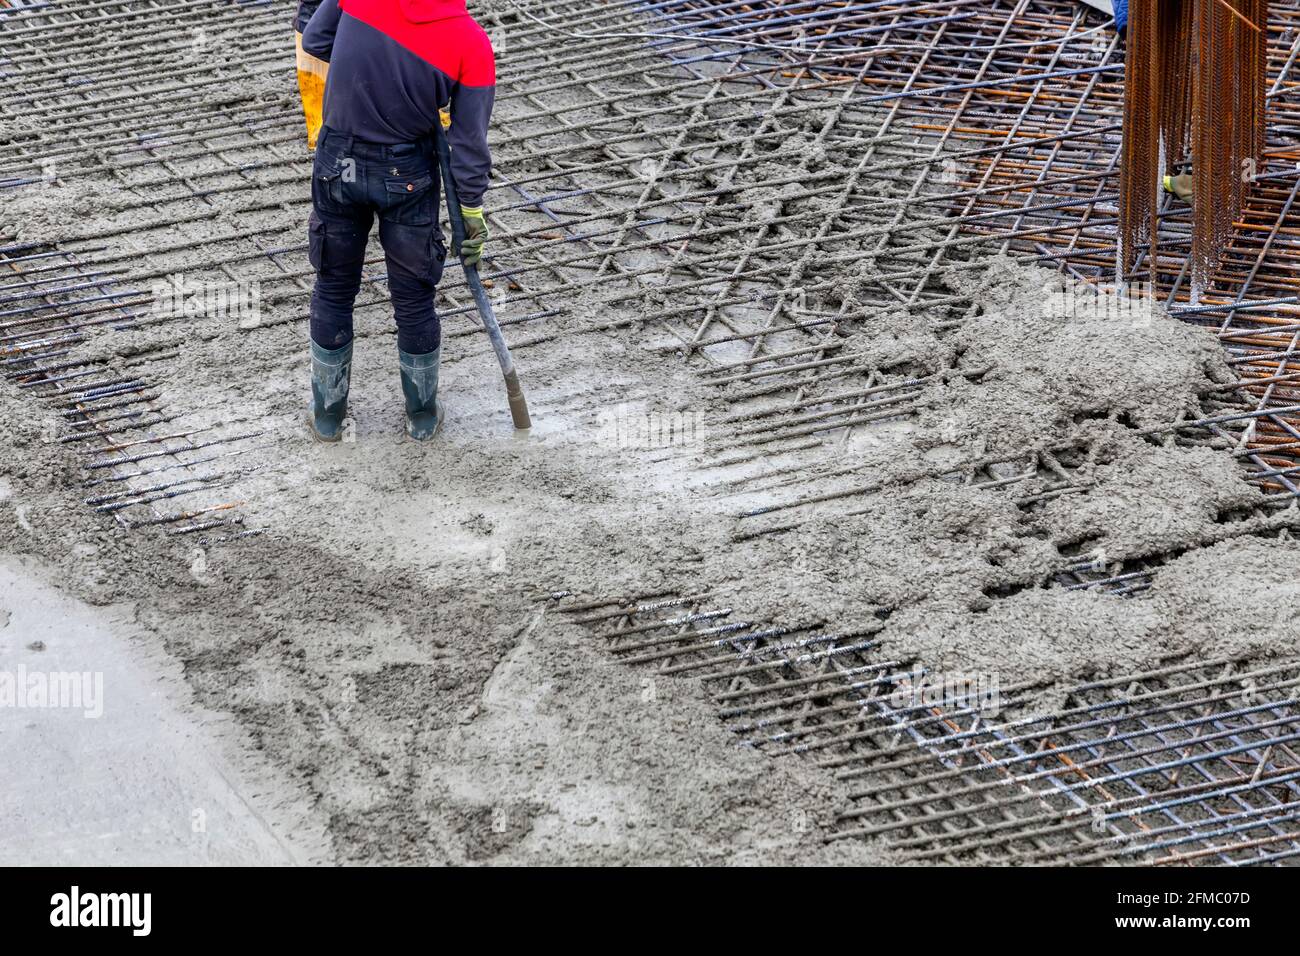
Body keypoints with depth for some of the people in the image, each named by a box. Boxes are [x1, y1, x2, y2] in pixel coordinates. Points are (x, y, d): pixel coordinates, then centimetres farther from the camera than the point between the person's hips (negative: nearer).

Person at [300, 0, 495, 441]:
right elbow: (470, 146, -11)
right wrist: (472, 215, 1)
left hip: (338, 164, 1)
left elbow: (314, 41, 0)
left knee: (333, 290, 19)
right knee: (414, 298, 17)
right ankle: (422, 416, 32)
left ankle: (328, 414, 32)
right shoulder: (472, 45, -17)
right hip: (407, 174, -1)